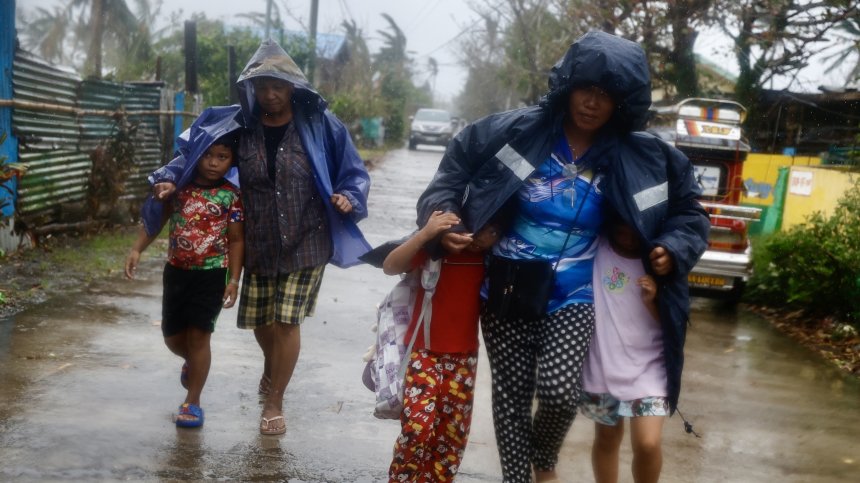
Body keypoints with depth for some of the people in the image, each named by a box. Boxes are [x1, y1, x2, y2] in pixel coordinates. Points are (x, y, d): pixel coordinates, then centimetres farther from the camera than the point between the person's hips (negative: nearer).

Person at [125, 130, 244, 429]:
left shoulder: (231, 196, -7)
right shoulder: (179, 186, 0)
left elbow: (236, 240, -4)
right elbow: (156, 220, 6)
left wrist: (234, 279, -9)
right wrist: (137, 249, -6)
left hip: (212, 273, -3)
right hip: (176, 270, 4)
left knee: (199, 334, -5)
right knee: (172, 336, 12)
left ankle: (192, 402, 7)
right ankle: (192, 362, 47)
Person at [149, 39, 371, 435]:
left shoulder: (319, 125, -7)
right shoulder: (239, 126, -5)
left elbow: (352, 172, -1)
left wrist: (348, 197, -20)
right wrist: (171, 179, -14)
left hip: (306, 244, -2)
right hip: (258, 246, 2)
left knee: (287, 321, -3)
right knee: (260, 321, 14)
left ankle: (274, 402, 15)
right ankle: (272, 367, 50)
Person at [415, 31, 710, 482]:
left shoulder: (642, 158, -2)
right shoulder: (515, 130, -7)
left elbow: (688, 213, 11)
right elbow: (453, 173, 2)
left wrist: (672, 250, -7)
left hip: (573, 297, -1)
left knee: (558, 389, -18)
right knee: (511, 396, 6)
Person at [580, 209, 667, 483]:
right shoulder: (595, 249, -6)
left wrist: (651, 301, -19)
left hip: (647, 367, -1)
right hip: (601, 365, 1)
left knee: (648, 443, -13)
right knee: (607, 438, 15)